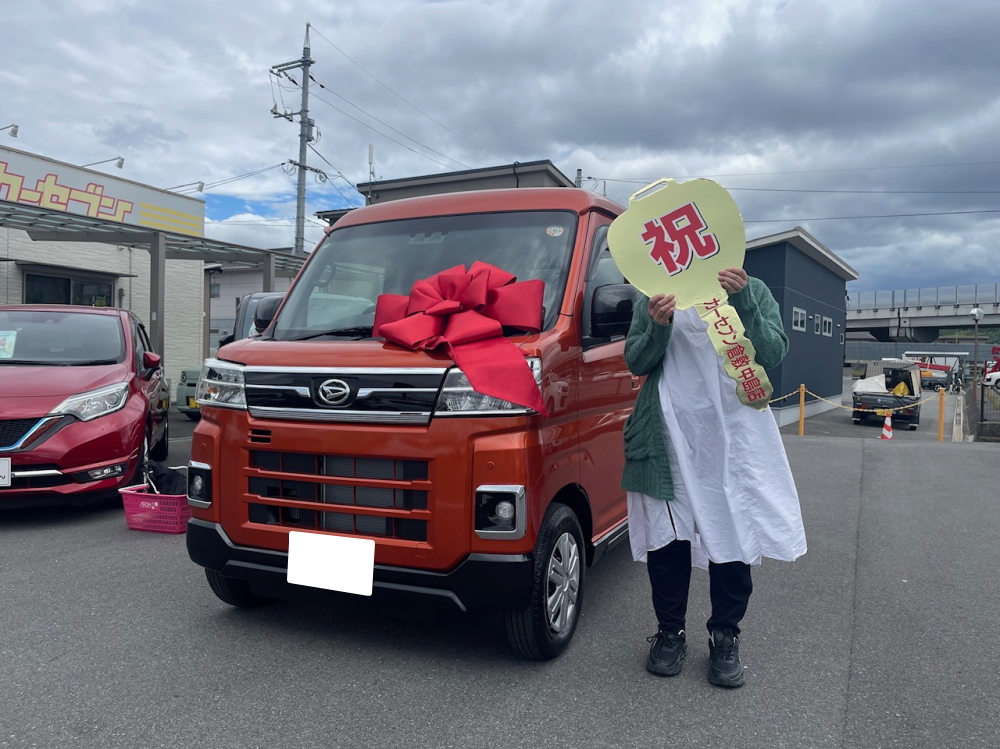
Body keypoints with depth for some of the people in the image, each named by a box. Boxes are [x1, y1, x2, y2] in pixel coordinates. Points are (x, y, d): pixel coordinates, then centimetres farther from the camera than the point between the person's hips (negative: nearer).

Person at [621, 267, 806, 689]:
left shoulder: (754, 292, 9)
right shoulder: (655, 297, 10)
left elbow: (773, 354, -4)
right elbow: (635, 363, 5)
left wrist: (743, 302, -17)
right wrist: (657, 327, -14)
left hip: (733, 436, 0)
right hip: (669, 435, 1)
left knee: (734, 535, 3)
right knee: (666, 536, 6)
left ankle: (724, 638, 21)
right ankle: (670, 633, 23)